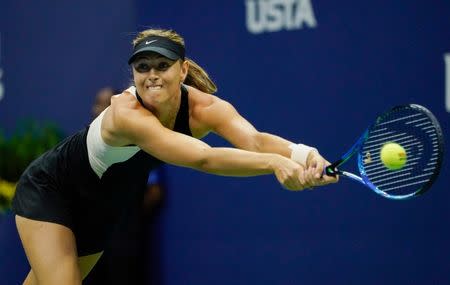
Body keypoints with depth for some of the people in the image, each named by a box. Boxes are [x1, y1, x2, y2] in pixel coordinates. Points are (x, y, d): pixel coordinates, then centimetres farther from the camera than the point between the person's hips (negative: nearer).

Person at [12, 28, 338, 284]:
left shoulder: (204, 107, -23)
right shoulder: (127, 114, -40)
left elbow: (254, 139, -42)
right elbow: (202, 158, -53)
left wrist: (302, 153, -63)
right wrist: (273, 162, -66)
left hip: (102, 205, 6)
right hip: (48, 192, -6)